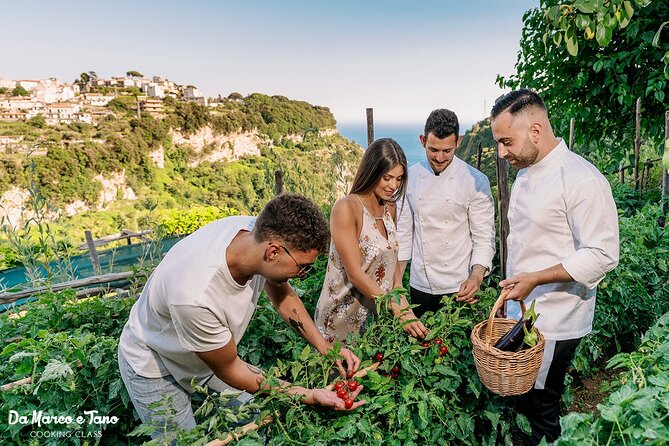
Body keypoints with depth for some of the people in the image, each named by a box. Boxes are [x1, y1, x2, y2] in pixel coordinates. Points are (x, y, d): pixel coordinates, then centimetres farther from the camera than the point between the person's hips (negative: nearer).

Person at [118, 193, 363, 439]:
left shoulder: (256, 230, -25)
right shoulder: (195, 296, -43)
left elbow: (283, 293, -3)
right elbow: (230, 372, -24)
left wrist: (325, 347, -9)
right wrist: (310, 395, -23)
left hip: (211, 351, 6)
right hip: (155, 369, -5)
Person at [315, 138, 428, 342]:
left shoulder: (390, 208, 3)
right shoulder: (346, 209, -19)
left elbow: (391, 261, 7)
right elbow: (355, 274, -21)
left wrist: (404, 306, -4)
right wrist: (397, 310, -22)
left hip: (379, 312, 6)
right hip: (343, 315, -6)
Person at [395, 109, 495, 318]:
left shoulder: (475, 181, -8)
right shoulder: (411, 177, 1)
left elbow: (484, 236, -6)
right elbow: (404, 230, 6)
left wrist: (476, 276, -22)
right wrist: (397, 280, 4)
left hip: (460, 288, -2)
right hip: (419, 286, 3)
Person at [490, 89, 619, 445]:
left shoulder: (582, 179, -18)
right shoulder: (524, 175, 9)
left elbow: (602, 255, -19)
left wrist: (535, 279, -21)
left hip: (554, 323, -7)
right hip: (518, 313, 7)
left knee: (540, 406, 6)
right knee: (517, 400, 16)